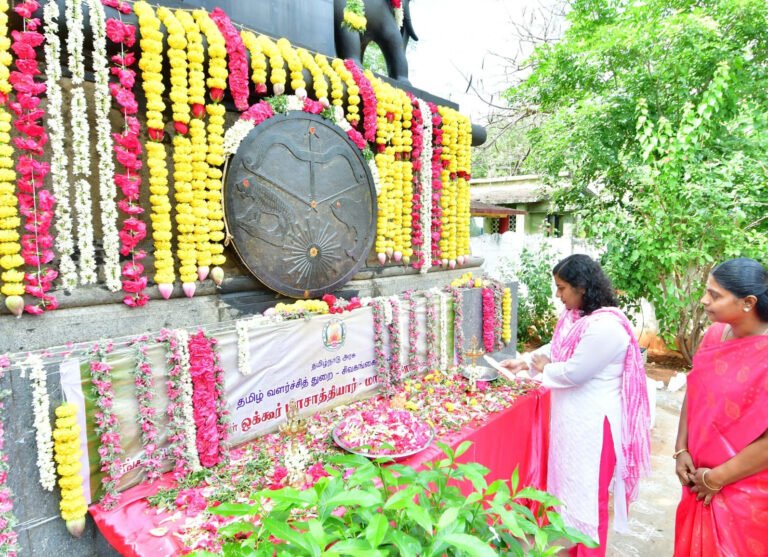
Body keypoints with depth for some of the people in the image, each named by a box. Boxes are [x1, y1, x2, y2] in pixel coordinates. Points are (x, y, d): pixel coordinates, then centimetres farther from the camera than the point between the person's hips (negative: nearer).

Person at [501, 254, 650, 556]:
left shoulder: (605, 326, -27)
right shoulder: (575, 315, 2)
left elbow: (573, 372, -26)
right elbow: (556, 348, 15)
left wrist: (543, 368, -9)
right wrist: (524, 361, 5)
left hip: (592, 422, -10)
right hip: (572, 416, 10)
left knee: (587, 492, 8)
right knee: (572, 485, 24)